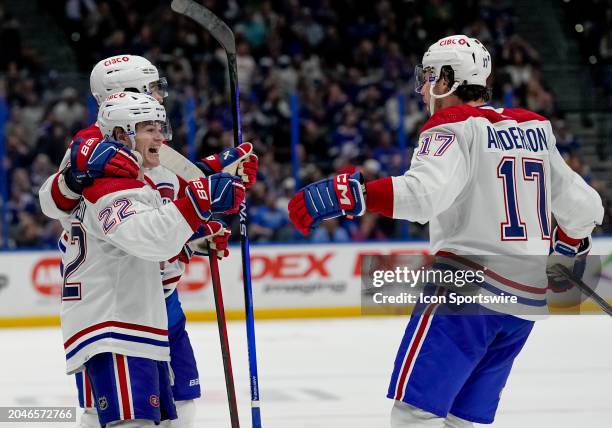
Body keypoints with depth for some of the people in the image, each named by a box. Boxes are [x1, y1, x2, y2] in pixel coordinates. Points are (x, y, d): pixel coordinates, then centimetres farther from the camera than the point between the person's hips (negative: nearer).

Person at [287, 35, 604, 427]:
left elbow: (424, 192, -25)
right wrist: (567, 248, 40)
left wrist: (347, 193, -30)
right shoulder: (535, 129, 16)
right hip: (527, 298, 8)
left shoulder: (455, 125, -5)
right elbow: (584, 207, 20)